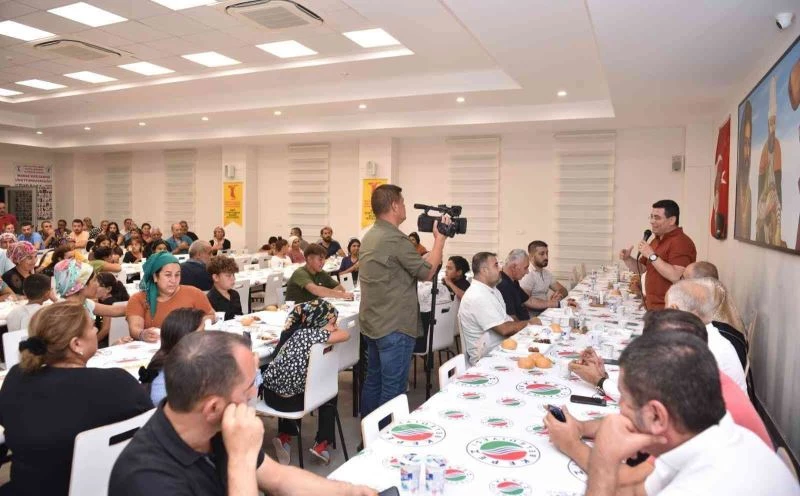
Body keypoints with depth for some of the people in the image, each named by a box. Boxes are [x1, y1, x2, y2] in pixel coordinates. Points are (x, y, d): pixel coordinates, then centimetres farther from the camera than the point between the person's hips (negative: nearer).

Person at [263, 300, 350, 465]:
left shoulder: (296, 332, 5)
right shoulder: (312, 334, -17)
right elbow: (345, 335, -13)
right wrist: (333, 329, 9)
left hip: (270, 393, 7)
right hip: (288, 400, -7)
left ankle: (284, 437, 30)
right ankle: (321, 444, 22)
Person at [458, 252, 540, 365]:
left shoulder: (492, 290, 10)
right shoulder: (477, 297, -22)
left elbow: (505, 319, 11)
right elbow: (504, 329, -21)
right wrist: (528, 322, -6)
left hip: (499, 347, 9)